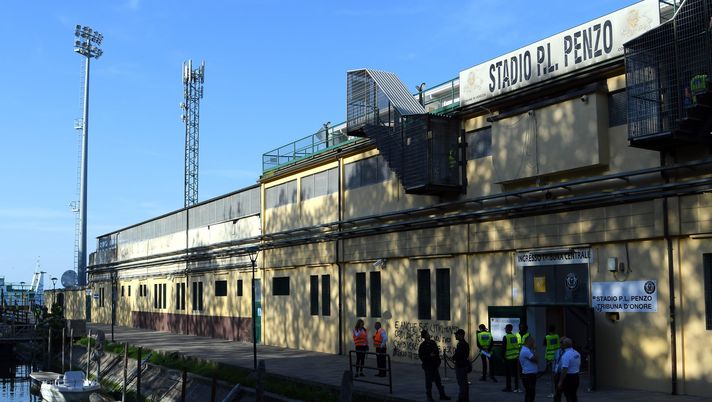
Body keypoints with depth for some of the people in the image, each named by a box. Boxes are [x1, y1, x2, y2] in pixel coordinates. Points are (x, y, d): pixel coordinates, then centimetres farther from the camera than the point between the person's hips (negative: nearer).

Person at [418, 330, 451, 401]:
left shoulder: (433, 342, 8)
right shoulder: (422, 345, -8)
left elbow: (437, 352, 17)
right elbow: (420, 355, -9)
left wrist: (438, 362, 6)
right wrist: (429, 355, -19)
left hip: (434, 365, 5)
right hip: (427, 366, -5)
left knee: (438, 381, 7)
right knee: (429, 381, 2)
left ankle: (442, 395, 12)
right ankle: (429, 396, 12)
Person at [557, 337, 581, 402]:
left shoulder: (566, 355, -20)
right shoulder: (577, 353, 9)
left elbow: (564, 370, -23)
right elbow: (579, 366, 18)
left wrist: (560, 382, -19)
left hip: (568, 377, -9)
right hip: (576, 376, 9)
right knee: (574, 395, 15)